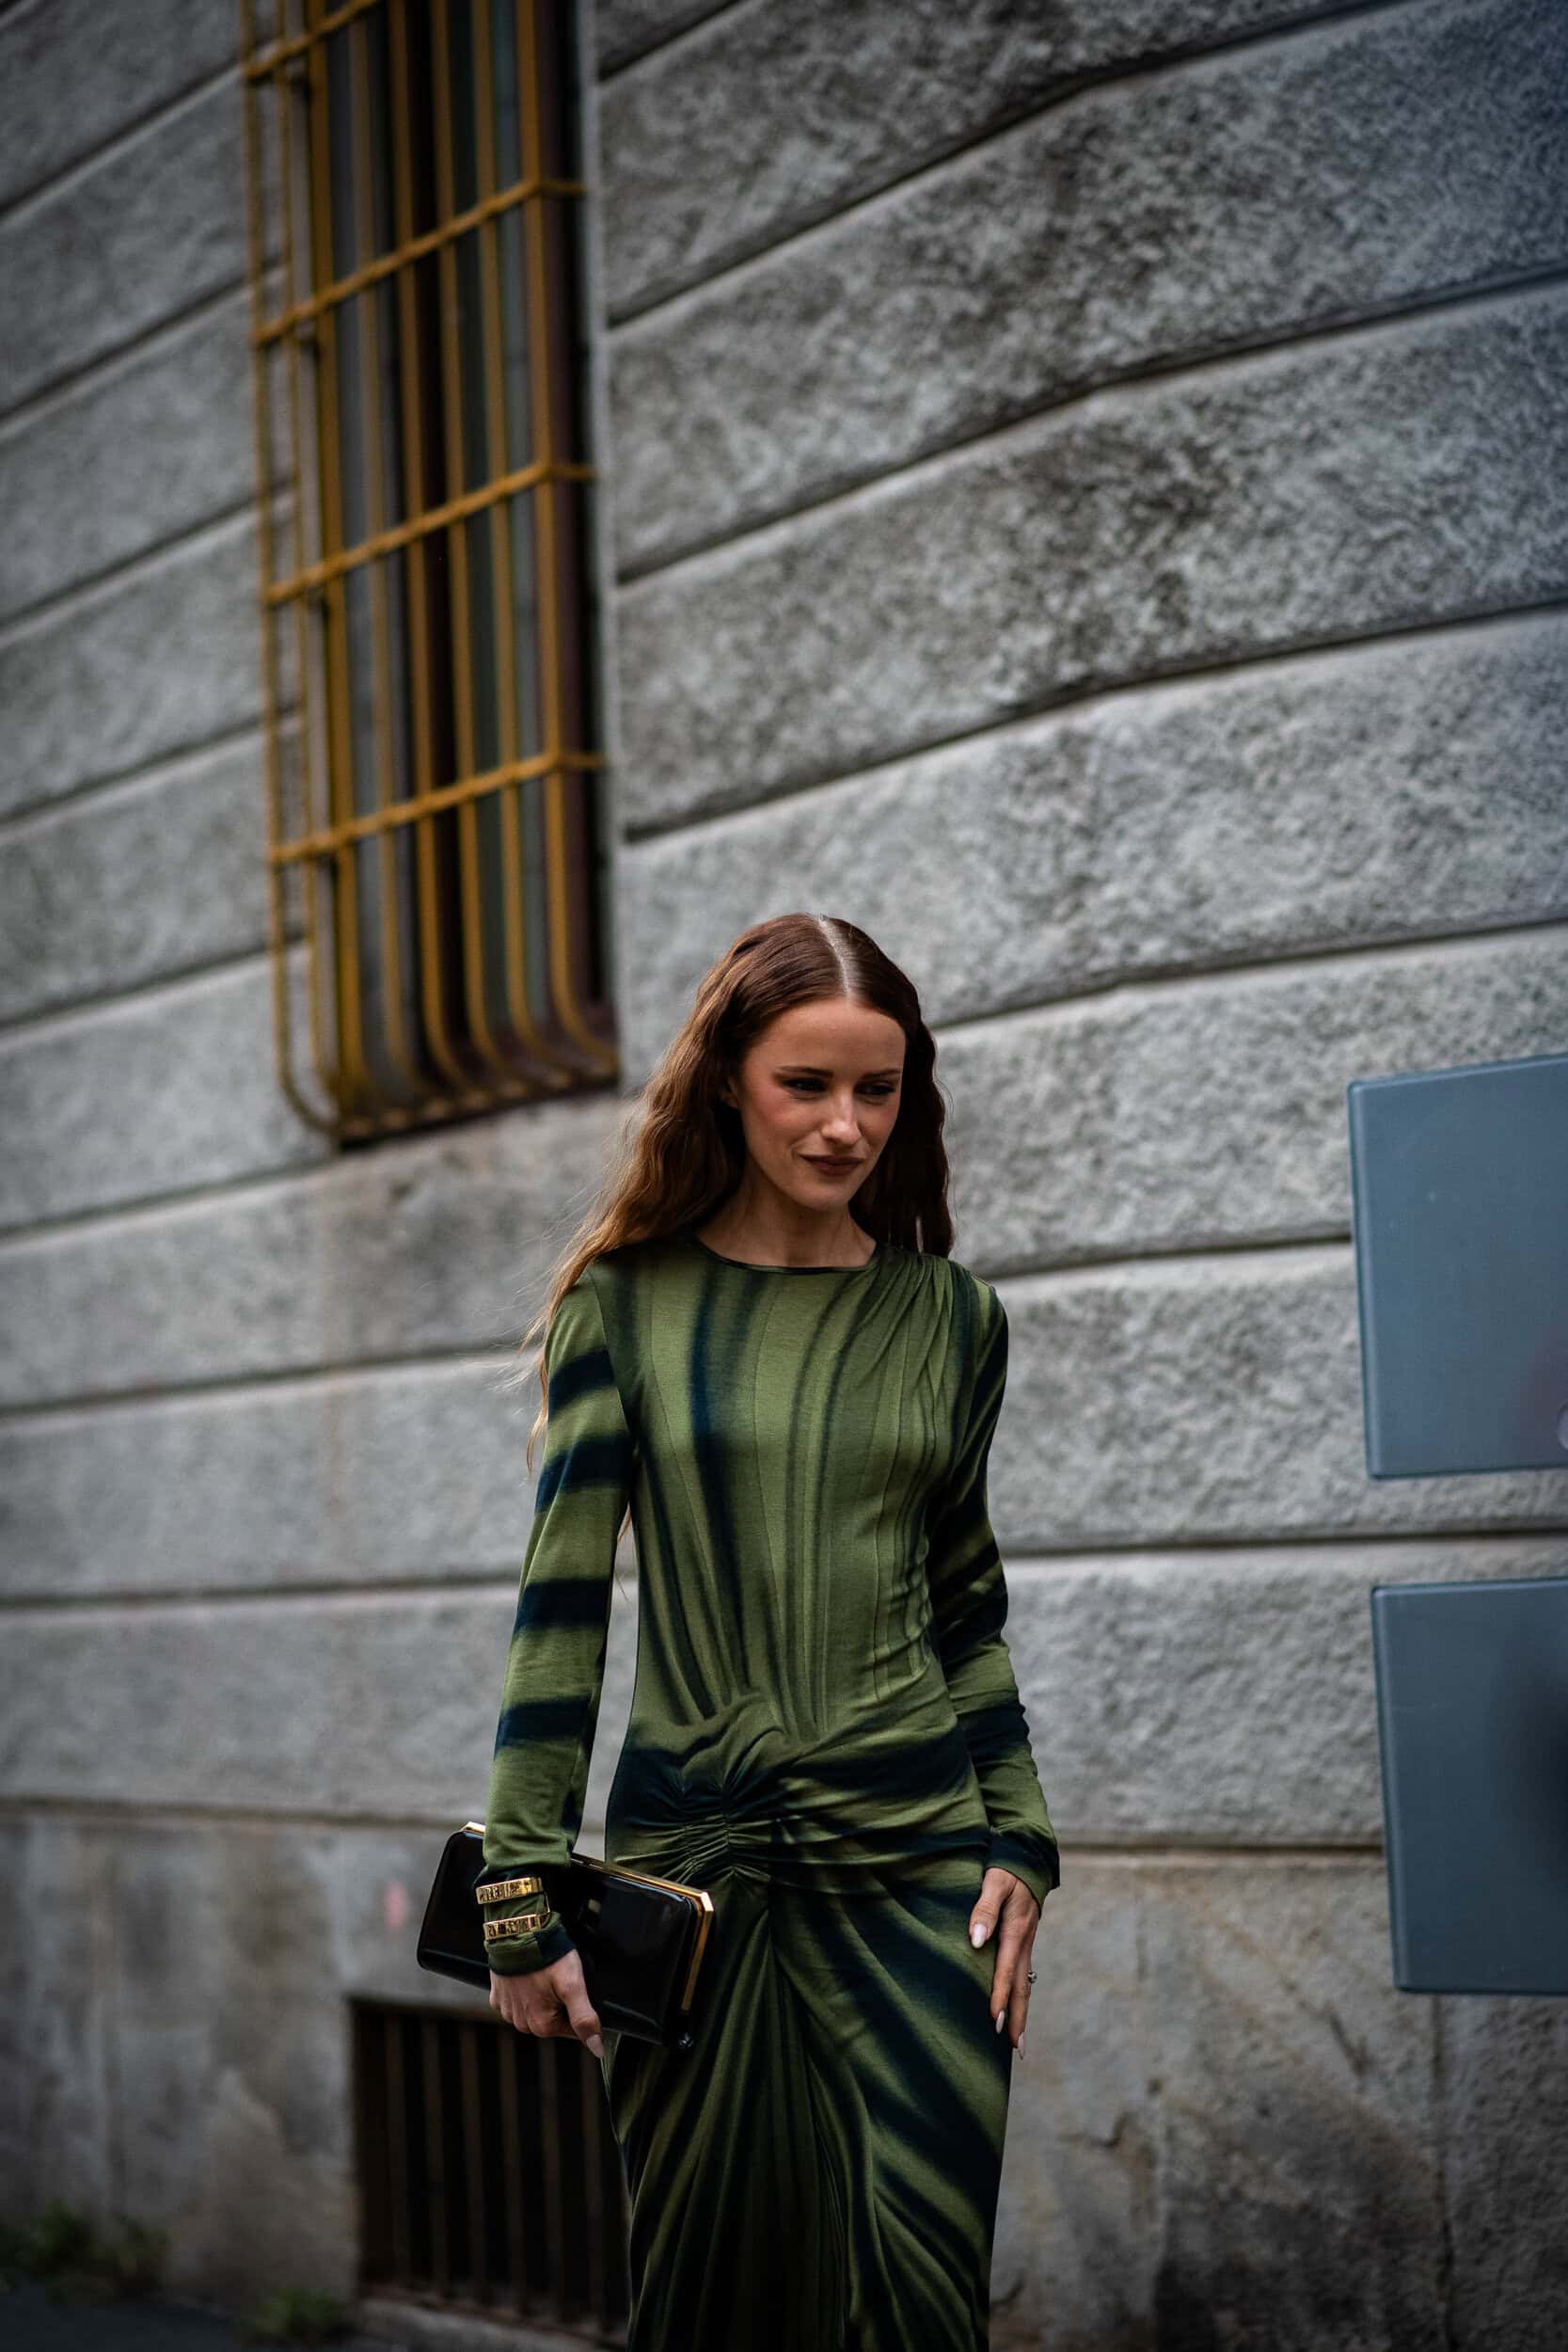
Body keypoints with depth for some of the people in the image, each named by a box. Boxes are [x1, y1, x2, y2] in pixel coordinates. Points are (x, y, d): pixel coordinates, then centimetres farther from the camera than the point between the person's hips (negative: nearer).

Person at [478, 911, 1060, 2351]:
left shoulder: (949, 1315, 8)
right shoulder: (627, 1302, 2)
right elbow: (563, 1601, -1)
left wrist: (1020, 1840, 6)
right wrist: (523, 1897, -5)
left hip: (915, 1859, 1)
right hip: (687, 1858, -1)